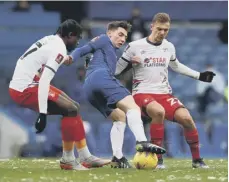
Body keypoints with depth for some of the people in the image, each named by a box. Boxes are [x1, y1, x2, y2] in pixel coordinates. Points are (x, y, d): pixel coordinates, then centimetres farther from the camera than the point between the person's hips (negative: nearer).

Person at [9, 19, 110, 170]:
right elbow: (44, 80, -25)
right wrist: (42, 113, -27)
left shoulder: (50, 40, 11)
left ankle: (86, 157, 14)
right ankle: (68, 160, -2)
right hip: (25, 89, -10)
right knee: (71, 110, -14)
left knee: (73, 107, 12)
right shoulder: (59, 49, -16)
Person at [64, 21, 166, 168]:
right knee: (133, 107, -21)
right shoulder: (104, 40, 17)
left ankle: (117, 156, -3)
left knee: (120, 117, 14)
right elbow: (83, 50, 8)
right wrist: (71, 58, -12)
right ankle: (142, 142, -45)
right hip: (101, 77, -9)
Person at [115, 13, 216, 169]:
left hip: (164, 94, 4)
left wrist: (199, 75, 29)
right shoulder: (135, 47, -6)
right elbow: (117, 68, 1)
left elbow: (176, 66, 29)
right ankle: (158, 159, -25)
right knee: (159, 111, -38)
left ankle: (197, 159, -1)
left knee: (186, 117, -20)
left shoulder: (169, 47, 10)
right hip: (142, 93, -4)